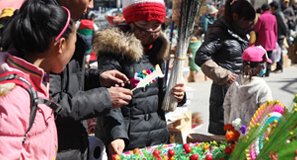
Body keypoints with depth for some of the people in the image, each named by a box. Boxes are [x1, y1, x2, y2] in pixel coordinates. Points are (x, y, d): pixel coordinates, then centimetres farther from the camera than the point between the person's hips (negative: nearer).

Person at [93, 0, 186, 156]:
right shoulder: (112, 51, -12)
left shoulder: (157, 49, 8)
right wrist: (117, 135, -33)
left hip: (158, 138, 6)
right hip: (126, 142, -6)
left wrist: (173, 96, -3)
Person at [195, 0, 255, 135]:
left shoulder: (240, 32, 10)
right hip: (225, 90, -8)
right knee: (221, 133, 0)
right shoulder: (220, 31, -13)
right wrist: (223, 76, -19)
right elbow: (201, 57, -21)